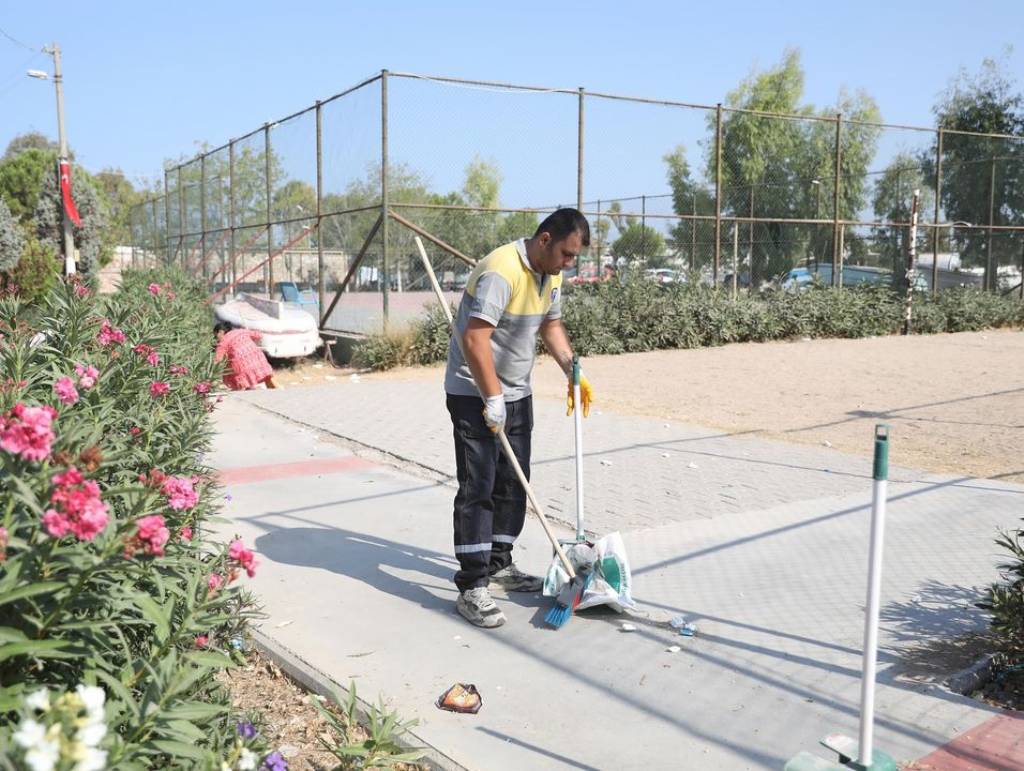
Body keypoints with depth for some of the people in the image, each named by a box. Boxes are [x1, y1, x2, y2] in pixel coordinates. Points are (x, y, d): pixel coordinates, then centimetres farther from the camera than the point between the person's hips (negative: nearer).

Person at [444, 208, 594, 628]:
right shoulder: (501, 271, -25)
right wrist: (492, 399, -28)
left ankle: (498, 565, 28)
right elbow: (475, 339, -30)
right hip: (475, 394, -9)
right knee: (477, 488, -9)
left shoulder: (551, 273, 6)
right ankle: (472, 589, -4)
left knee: (513, 483, 13)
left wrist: (573, 372, 6)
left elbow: (550, 325, 19)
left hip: (517, 393, 9)